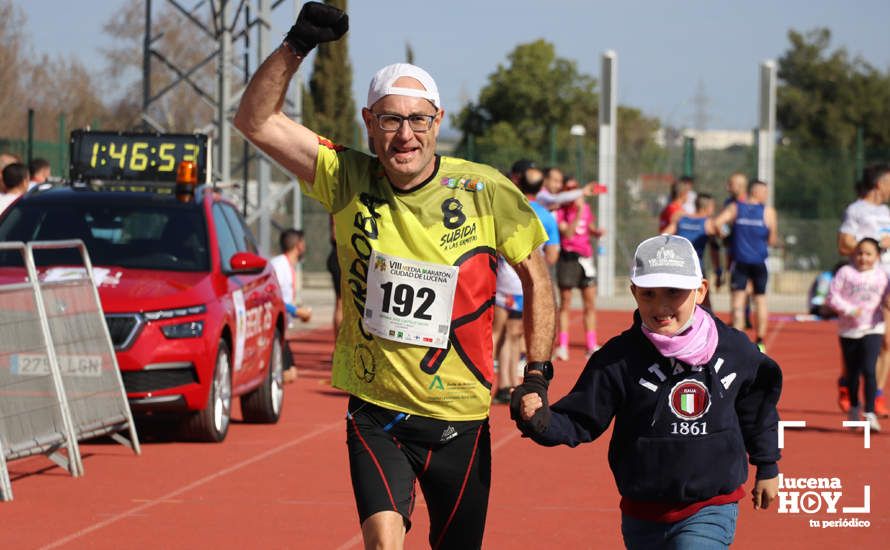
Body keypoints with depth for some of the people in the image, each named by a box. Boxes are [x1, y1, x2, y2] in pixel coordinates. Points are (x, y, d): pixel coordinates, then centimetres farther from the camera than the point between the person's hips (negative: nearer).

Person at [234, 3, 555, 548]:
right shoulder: (347, 181, -5)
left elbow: (535, 276, 6)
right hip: (375, 411, 0)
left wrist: (537, 375, 1)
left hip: (459, 419, 0)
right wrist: (297, 46, -21)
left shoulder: (485, 192, -7)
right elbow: (257, 120, -8)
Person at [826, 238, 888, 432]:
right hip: (848, 330, 1)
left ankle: (870, 413, -14)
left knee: (868, 370, -15)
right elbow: (832, 296, -7)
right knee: (852, 373, 12)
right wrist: (849, 310, -19)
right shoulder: (845, 272, -3)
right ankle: (854, 407, 35)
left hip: (872, 330, -1)